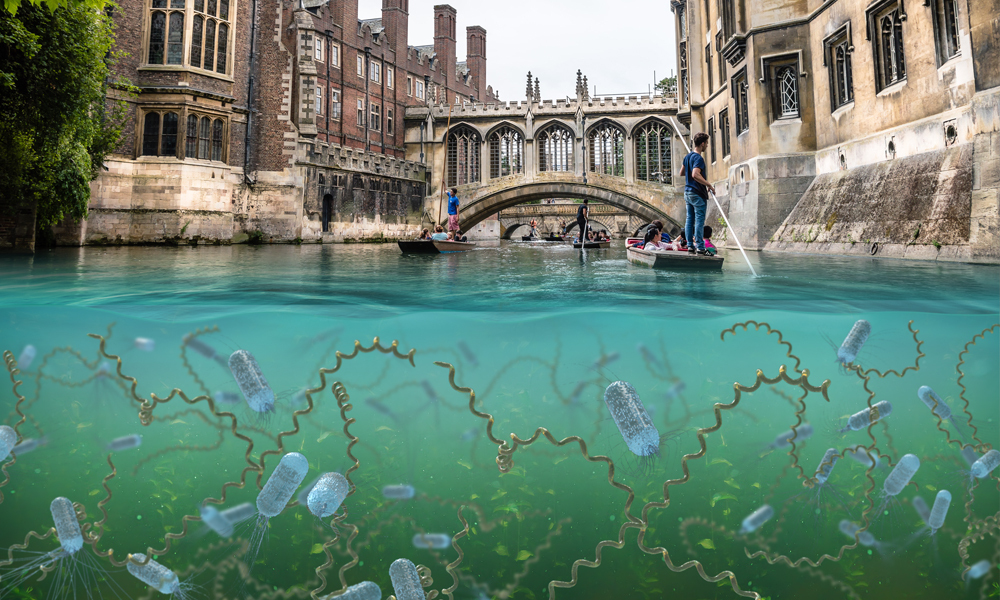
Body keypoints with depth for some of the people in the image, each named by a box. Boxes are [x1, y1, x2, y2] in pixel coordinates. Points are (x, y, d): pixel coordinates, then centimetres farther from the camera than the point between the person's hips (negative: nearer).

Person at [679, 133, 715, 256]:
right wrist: (709, 185, -22)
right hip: (697, 193, -9)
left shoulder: (688, 157, 13)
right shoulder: (698, 158, -15)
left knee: (689, 220, 9)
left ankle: (690, 246, 11)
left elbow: (681, 173, 22)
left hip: (687, 192, 9)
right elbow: (695, 175, -28)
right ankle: (700, 247, -5)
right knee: (699, 220, -6)